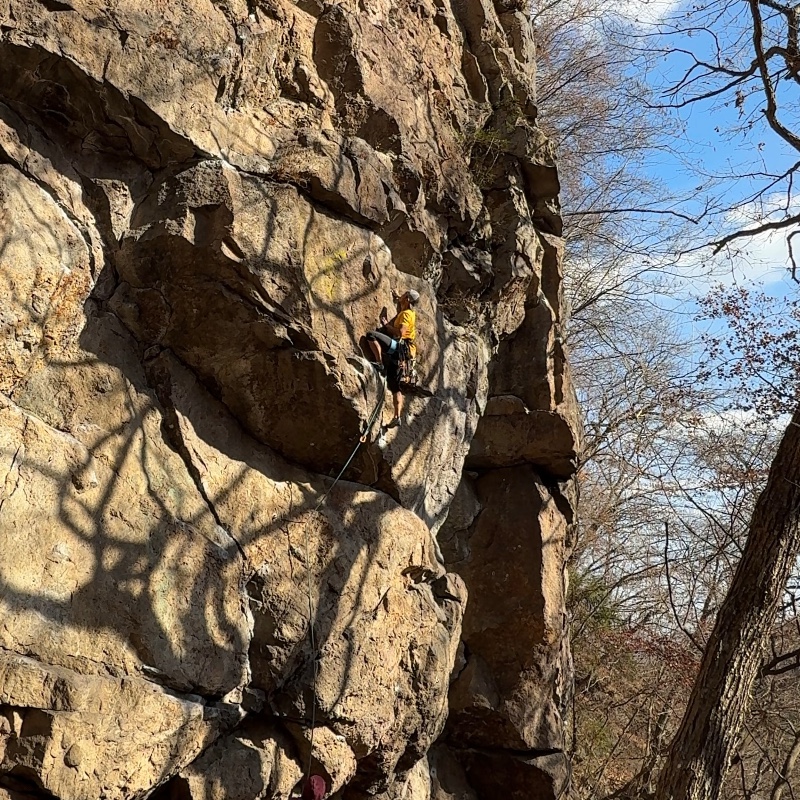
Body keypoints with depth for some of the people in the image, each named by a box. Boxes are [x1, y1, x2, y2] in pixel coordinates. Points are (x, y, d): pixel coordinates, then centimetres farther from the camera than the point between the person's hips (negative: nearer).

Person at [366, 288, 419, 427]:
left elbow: (400, 332, -20)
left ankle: (380, 364, -26)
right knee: (394, 387, 10)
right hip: (398, 353, 9)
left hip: (398, 347, -9)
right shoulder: (405, 313, 22)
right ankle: (397, 417, 8)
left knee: (371, 336, -24)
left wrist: (385, 324, -9)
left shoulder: (406, 314, -6)